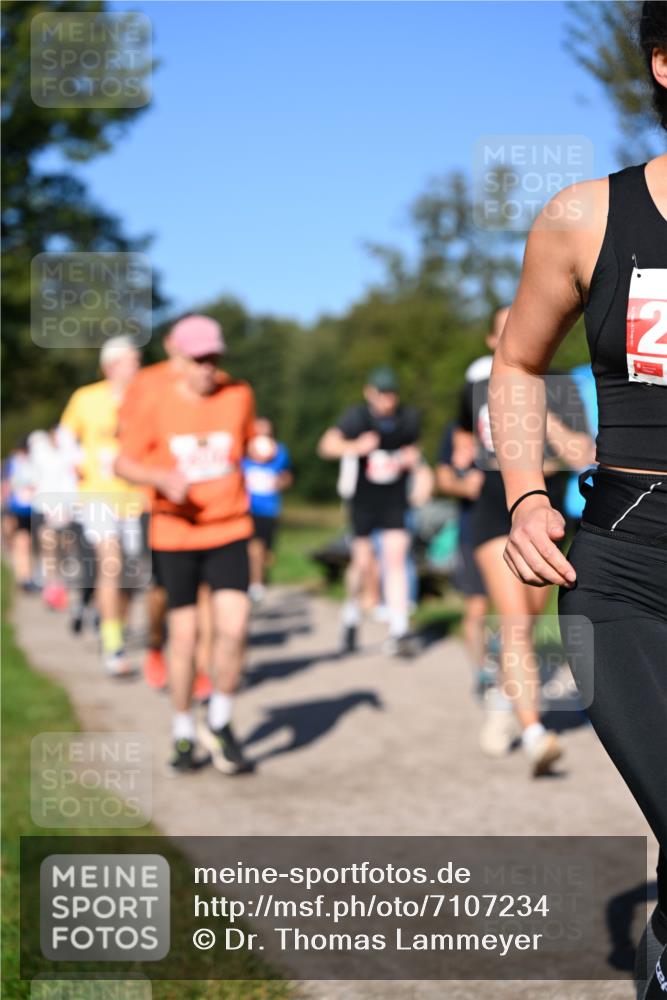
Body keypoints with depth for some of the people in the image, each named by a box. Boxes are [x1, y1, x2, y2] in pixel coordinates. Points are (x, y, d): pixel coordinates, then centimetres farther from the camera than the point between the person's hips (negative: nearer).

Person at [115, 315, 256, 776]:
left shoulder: (239, 395, 0)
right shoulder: (157, 404, -6)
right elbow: (124, 463, -1)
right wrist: (163, 478, -18)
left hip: (229, 531, 1)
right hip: (175, 534, -1)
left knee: (233, 627, -12)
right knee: (184, 634, 3)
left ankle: (220, 725, 11)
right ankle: (184, 734, 22)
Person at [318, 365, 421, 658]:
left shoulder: (409, 419, -1)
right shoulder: (357, 417, -12)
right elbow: (327, 444, -29)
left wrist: (411, 458, -5)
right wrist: (355, 447, -47)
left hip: (395, 501, 1)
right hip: (363, 500, -1)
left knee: (396, 557, -10)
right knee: (362, 561, 3)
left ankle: (399, 633, -11)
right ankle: (351, 614, 32)